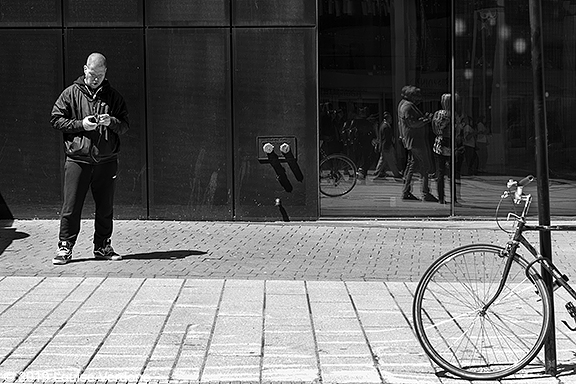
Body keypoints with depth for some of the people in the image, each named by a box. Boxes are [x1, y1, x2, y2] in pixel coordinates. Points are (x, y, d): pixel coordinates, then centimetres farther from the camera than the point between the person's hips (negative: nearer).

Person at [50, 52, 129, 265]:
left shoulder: (113, 96, 9)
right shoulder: (71, 93, 4)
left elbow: (125, 125, 8)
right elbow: (56, 119, 3)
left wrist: (111, 122, -13)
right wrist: (81, 124, -10)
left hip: (106, 161, 2)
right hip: (77, 159, -2)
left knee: (105, 208, 8)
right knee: (71, 207, -2)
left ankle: (102, 247, 19)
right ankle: (65, 247, 5)